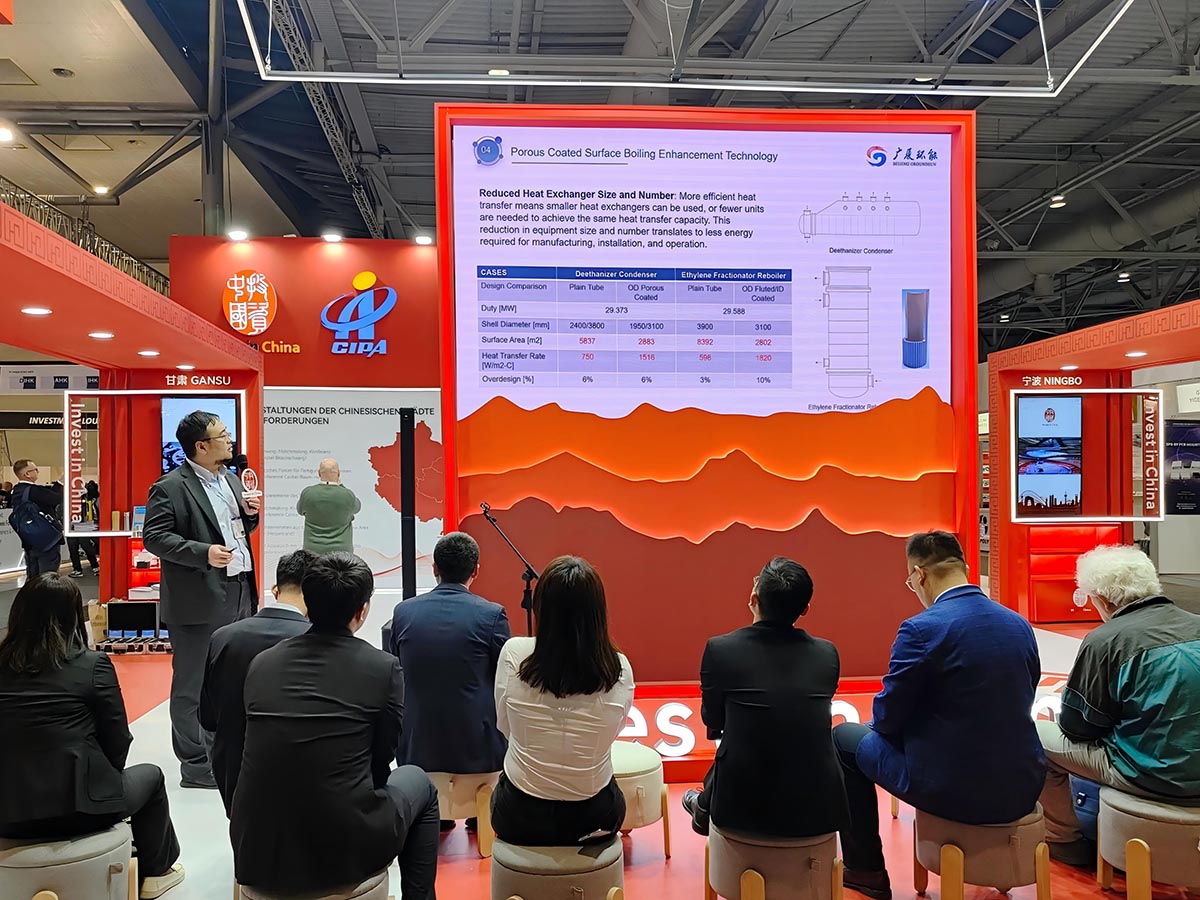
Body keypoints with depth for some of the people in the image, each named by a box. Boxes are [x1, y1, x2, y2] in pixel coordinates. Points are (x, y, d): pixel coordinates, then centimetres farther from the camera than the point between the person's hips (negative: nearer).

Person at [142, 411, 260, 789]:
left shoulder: (231, 478, 13)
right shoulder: (171, 487, -11)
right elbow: (154, 537, -15)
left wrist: (249, 515, 0)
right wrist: (203, 552, -24)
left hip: (238, 593, 8)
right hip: (199, 601, -8)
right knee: (192, 686, 4)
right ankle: (195, 765, 15)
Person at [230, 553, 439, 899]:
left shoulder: (261, 663, 1)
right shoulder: (384, 668, -9)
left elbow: (272, 756, 12)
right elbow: (380, 763, 2)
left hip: (256, 856, 4)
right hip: (345, 856, -4)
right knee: (418, 782, 24)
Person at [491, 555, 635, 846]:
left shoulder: (514, 654, -19)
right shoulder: (619, 669, -17)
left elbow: (504, 725, -2)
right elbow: (611, 732, 2)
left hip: (518, 820, 0)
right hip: (594, 820, 1)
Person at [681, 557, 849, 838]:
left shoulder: (719, 649, -10)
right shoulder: (827, 654, -3)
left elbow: (713, 723, 5)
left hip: (742, 810, -1)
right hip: (818, 811, 2)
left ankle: (704, 812, 57)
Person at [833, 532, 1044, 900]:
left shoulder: (921, 629, -18)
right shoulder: (1020, 625, 2)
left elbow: (887, 719, -10)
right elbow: (1016, 706, 14)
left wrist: (884, 722, 14)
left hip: (951, 792, -6)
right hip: (1022, 789, 7)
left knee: (844, 739, 16)